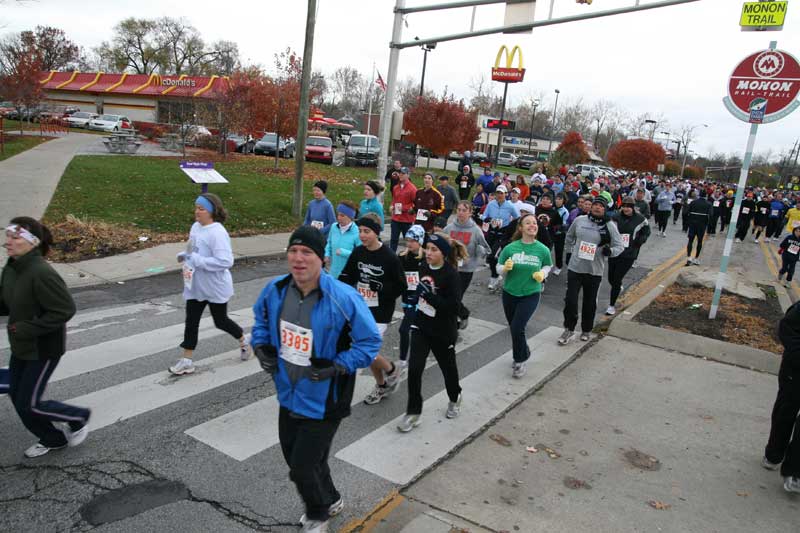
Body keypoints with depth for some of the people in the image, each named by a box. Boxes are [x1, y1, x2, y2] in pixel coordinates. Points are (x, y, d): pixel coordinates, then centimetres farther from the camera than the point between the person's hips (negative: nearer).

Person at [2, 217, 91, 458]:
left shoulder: (41, 273, -26)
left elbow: (65, 310, -25)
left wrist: (29, 329, -24)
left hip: (43, 349, -9)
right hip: (20, 347, 9)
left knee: (29, 404, 0)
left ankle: (78, 417, 26)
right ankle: (53, 439, 36)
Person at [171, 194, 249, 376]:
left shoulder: (217, 233, -24)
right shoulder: (195, 226, 2)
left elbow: (225, 261, -31)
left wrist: (196, 260, -30)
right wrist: (184, 255, -2)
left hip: (215, 287, -7)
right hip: (195, 286, 7)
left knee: (220, 321, 11)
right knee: (191, 322, 8)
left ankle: (243, 342, 37)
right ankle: (187, 361, 18)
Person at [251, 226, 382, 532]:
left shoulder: (344, 299, -26)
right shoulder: (275, 290, -8)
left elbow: (370, 342, -16)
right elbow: (261, 319, 14)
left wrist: (337, 366, -24)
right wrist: (261, 346, -3)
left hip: (323, 400, -6)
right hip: (288, 393, 7)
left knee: (302, 468, 3)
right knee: (294, 456, 24)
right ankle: (330, 500, 54)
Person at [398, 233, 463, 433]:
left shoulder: (451, 274, -20)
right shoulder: (423, 267, -2)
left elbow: (453, 307, -25)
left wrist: (430, 295, -30)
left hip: (443, 331, -4)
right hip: (421, 326, 4)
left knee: (448, 366, 17)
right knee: (414, 369, -5)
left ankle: (455, 398, 46)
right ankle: (413, 413, 9)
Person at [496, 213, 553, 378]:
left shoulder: (543, 250, -8)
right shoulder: (510, 247, -10)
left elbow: (547, 266, 10)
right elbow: (499, 267, -1)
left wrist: (542, 274, -10)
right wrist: (506, 268, -23)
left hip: (530, 295, -2)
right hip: (510, 293, 2)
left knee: (517, 328, -13)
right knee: (514, 328, 14)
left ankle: (521, 360, 11)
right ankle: (523, 353, 43)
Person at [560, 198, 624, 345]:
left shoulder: (610, 226, -6)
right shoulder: (579, 220, -1)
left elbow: (619, 246, -3)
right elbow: (569, 236, 16)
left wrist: (610, 251, -23)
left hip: (595, 271, -1)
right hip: (575, 267, 1)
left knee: (590, 302, 12)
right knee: (570, 300, -1)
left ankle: (586, 330, 31)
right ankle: (569, 330, 16)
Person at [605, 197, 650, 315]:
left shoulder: (640, 219, -4)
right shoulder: (616, 217, -4)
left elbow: (646, 231, 14)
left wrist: (641, 239, -6)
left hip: (629, 254, -2)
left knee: (617, 280, -5)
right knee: (611, 279, 11)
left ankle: (612, 305, 10)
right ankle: (618, 288, 49)